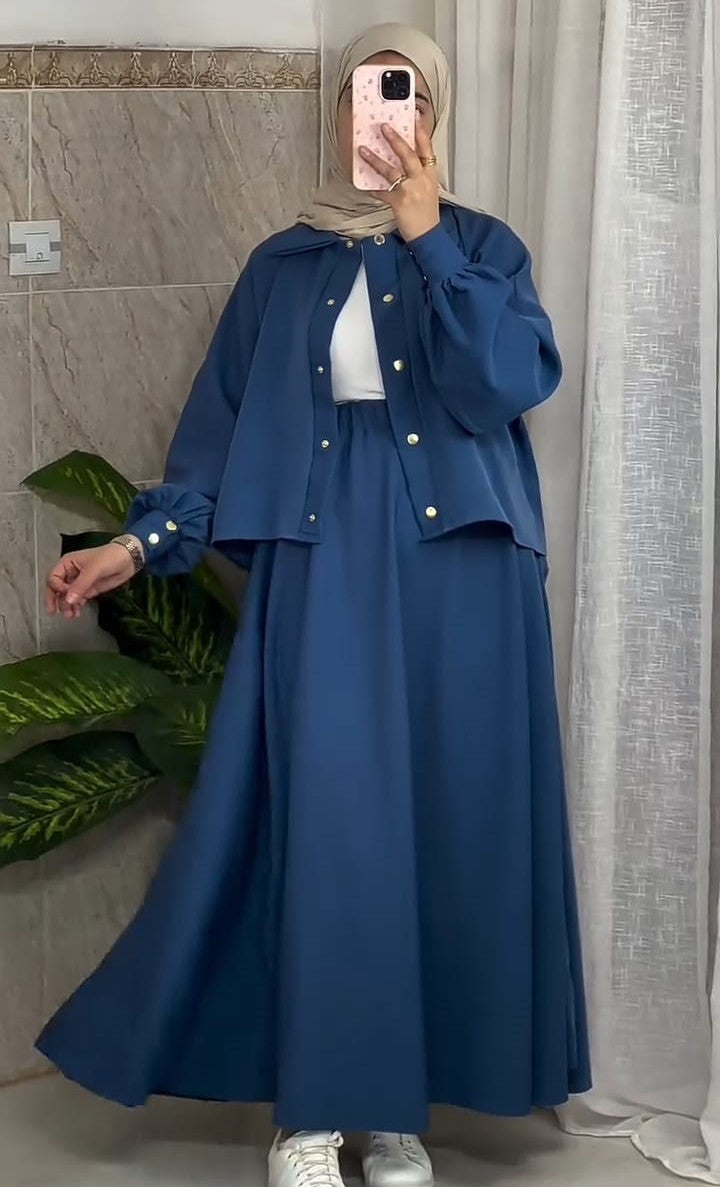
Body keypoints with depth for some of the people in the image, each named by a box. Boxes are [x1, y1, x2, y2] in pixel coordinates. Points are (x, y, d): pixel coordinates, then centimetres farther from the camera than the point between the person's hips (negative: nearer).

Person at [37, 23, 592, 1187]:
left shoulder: (485, 248, 6)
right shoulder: (284, 266, 10)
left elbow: (507, 385, -11)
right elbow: (222, 425, 9)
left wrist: (428, 238, -13)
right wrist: (142, 540, 0)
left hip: (456, 567, 0)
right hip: (327, 567, 0)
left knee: (443, 819, 2)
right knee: (327, 821, -6)